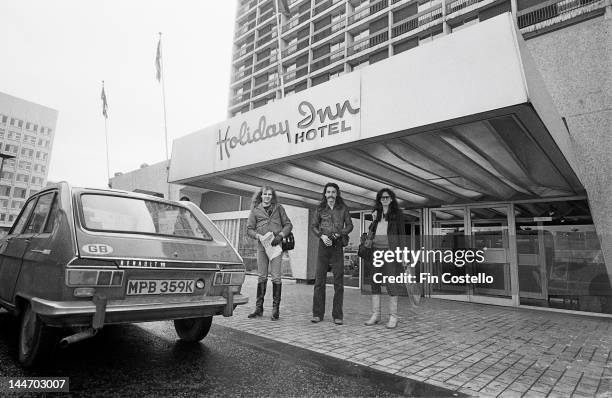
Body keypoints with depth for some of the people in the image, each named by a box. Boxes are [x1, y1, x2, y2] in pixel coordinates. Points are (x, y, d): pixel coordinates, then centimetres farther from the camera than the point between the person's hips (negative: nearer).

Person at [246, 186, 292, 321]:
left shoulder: (279, 208, 8)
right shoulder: (255, 210, 9)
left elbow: (288, 225, 9)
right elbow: (249, 229, 7)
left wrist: (280, 235, -7)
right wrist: (259, 236, -10)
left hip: (276, 245, -1)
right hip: (262, 245, 1)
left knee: (276, 277, -4)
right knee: (261, 277, 6)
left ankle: (275, 309, 4)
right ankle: (259, 308, 15)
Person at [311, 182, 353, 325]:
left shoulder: (343, 209, 9)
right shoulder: (320, 209, 11)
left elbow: (350, 225, 9)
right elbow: (313, 226, 9)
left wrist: (339, 233, -8)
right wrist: (322, 235, -9)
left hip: (337, 246, 0)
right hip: (323, 245, 1)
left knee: (338, 281, -1)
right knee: (319, 280, 0)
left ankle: (337, 315, 7)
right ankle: (317, 314, 7)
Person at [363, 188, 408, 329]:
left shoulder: (397, 214, 6)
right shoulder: (376, 213, 18)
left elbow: (402, 234, 2)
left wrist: (402, 252, -7)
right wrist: (373, 221, 4)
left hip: (390, 250, -4)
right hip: (375, 250, 5)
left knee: (391, 283, -5)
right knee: (374, 282, 4)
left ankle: (393, 316, 2)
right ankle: (375, 315, 10)